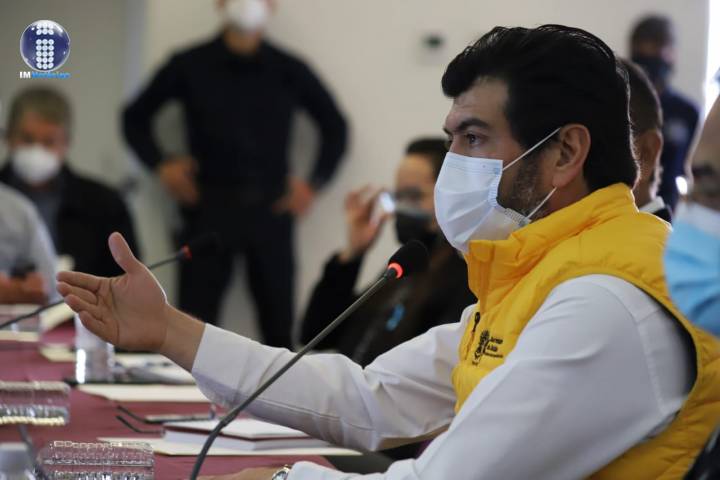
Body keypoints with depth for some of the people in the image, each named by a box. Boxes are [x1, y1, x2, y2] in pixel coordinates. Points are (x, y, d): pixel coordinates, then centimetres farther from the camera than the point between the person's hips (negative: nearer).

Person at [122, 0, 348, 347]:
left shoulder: (289, 71, 7)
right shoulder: (189, 66, 5)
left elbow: (334, 126, 18)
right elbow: (135, 117, 15)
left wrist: (315, 184, 9)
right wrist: (160, 164, 2)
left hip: (270, 210, 1)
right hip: (209, 208, -1)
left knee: (279, 325, 1)